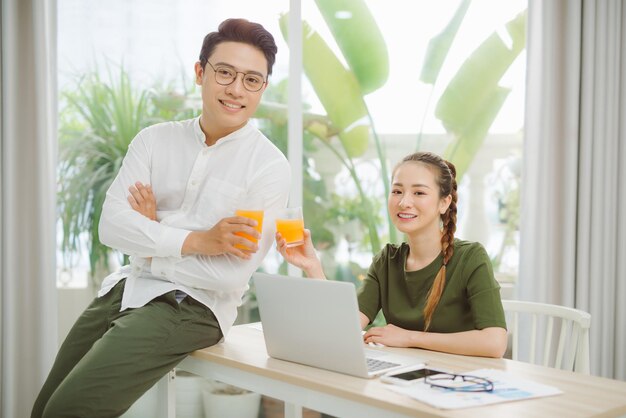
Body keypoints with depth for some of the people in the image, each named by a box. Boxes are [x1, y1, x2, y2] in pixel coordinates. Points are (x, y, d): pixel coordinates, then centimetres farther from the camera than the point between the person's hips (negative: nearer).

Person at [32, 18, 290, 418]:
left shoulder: (269, 166, -11)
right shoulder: (155, 140, 2)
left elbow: (231, 275, -18)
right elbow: (111, 224, -9)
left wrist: (153, 239, -8)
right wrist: (195, 240, -20)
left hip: (193, 305, -5)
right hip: (127, 288, 6)